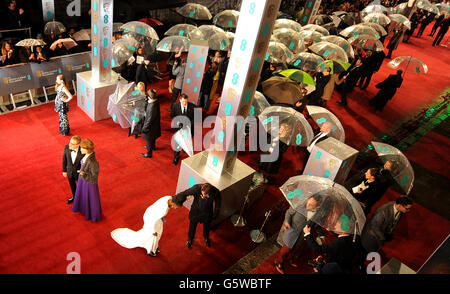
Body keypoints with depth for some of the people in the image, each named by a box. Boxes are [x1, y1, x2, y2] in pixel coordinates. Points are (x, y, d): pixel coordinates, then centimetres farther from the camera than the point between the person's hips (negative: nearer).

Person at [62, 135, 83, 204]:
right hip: (70, 171, 4)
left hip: (79, 173, -4)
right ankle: (74, 196, 56)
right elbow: (64, 159, -5)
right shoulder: (67, 147, -23)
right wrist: (64, 170, 3)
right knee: (72, 185, 27)